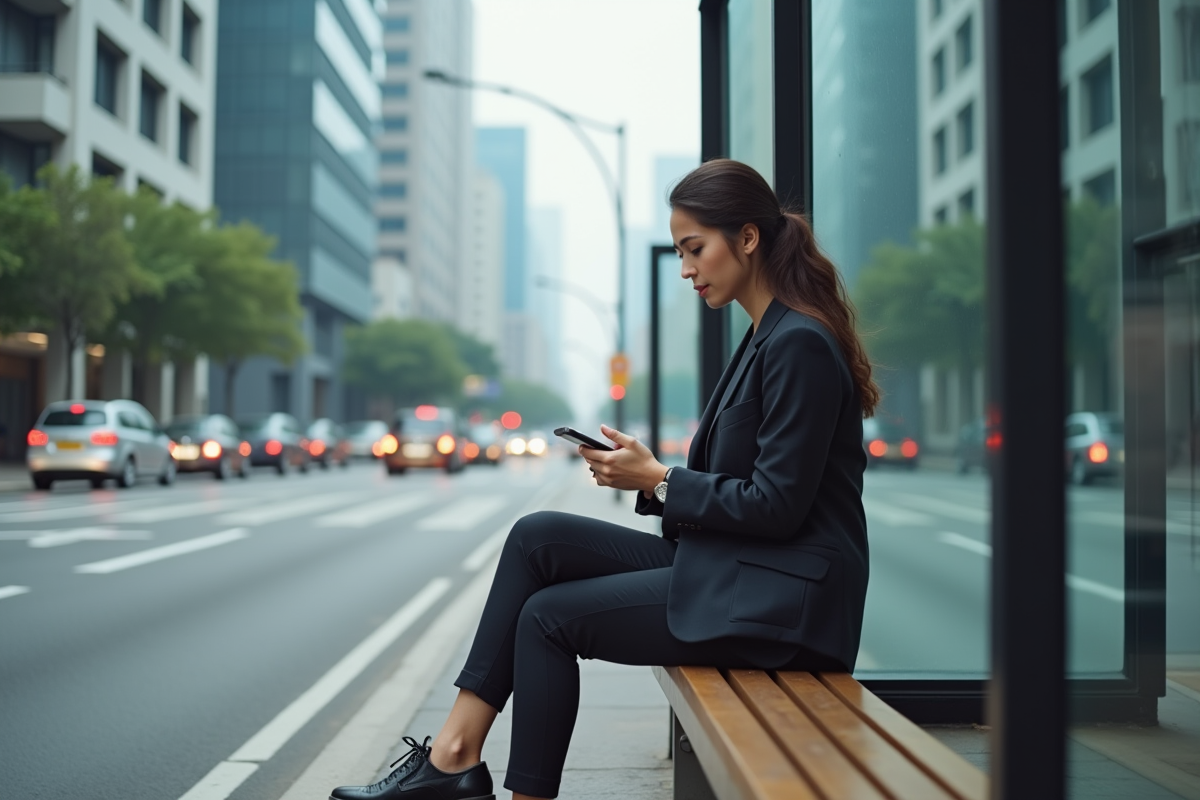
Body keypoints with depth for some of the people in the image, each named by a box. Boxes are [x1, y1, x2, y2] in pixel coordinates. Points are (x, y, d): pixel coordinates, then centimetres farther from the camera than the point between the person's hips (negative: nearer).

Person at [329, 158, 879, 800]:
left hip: (779, 597, -9)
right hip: (727, 570, 9)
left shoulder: (799, 343, -17)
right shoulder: (767, 337, 14)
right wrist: (649, 477, 0)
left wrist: (658, 479, -11)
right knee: (537, 537, -1)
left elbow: (777, 506, -20)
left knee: (550, 616, -8)